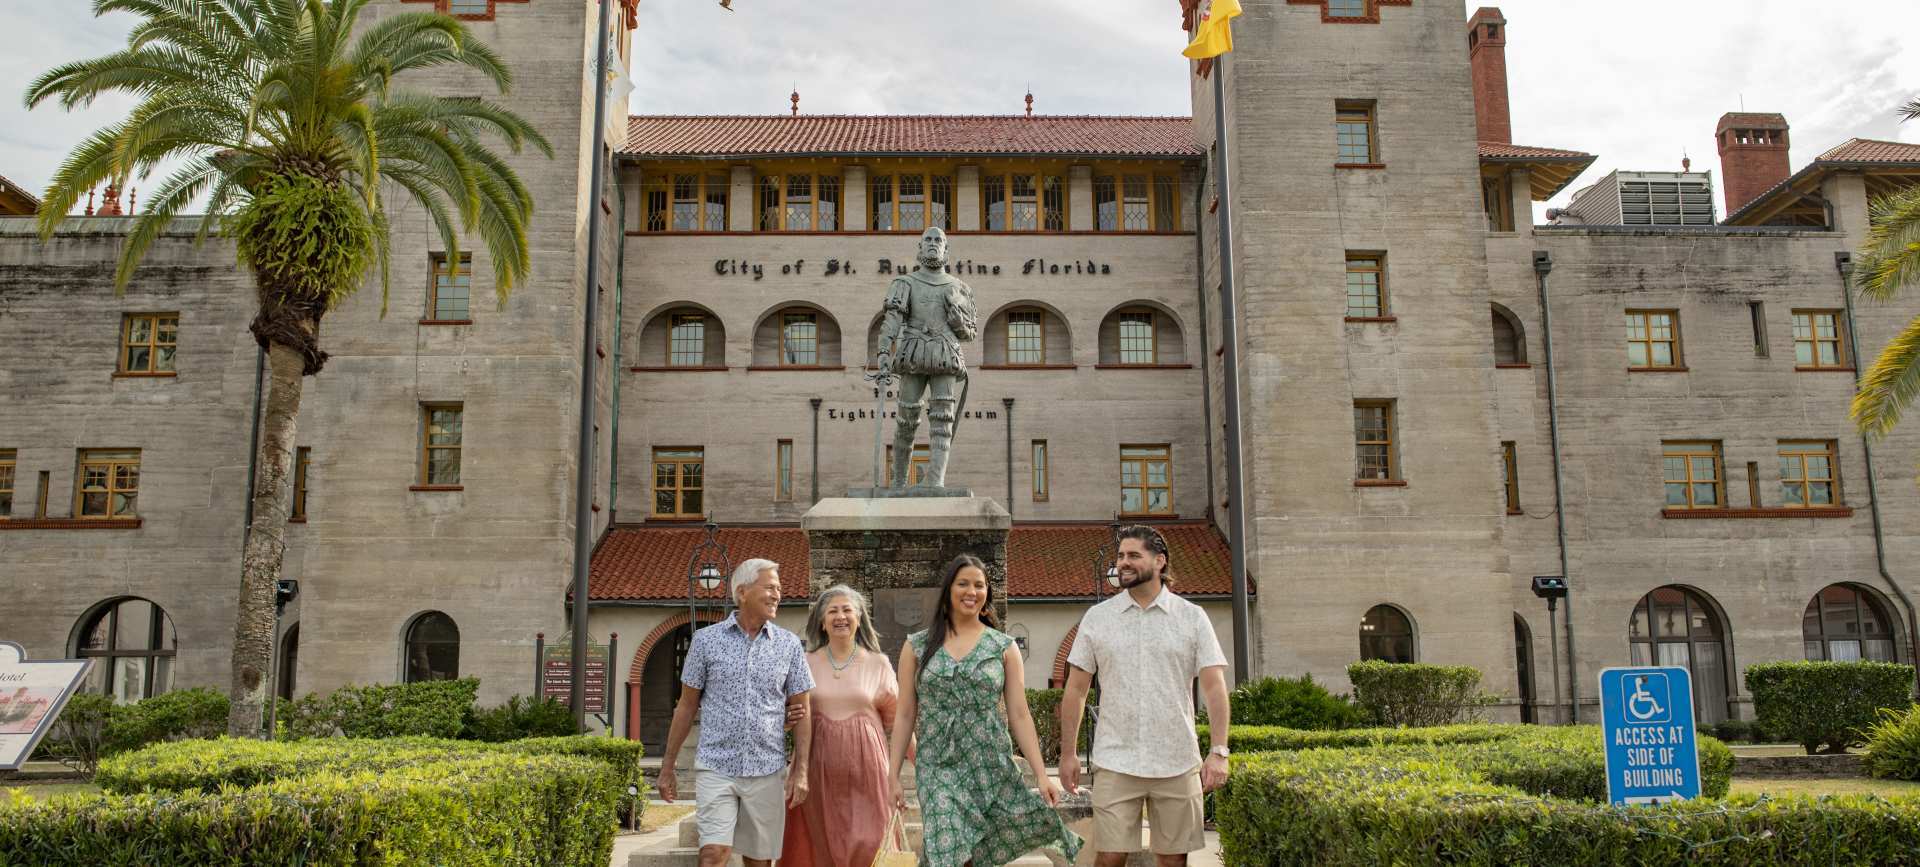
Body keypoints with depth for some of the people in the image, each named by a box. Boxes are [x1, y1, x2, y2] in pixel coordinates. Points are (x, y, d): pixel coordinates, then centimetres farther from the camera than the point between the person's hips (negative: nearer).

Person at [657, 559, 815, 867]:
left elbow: (802, 711, 5)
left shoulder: (789, 644, 3)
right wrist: (667, 767, 6)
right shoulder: (706, 640, 0)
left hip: (767, 772, 2)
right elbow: (686, 706, 6)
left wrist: (801, 771, -3)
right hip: (716, 768, -2)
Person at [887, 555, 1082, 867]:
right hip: (939, 768, -1)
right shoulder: (917, 646, 5)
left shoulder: (1004, 647, 4)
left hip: (993, 766, 1)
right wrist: (893, 776, 2)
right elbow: (905, 715, 6)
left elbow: (1019, 715, 2)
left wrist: (1041, 774, -5)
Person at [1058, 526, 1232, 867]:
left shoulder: (1192, 617, 3)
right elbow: (1076, 690, 7)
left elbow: (1214, 687, -1)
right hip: (1116, 763, 0)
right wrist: (1068, 753, 4)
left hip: (1177, 763, 0)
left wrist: (1219, 751, -11)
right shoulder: (1097, 617, 5)